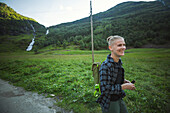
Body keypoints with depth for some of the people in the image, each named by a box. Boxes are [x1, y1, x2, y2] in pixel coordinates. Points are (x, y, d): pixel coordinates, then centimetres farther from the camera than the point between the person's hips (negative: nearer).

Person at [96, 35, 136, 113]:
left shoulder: (119, 62, -1)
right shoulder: (105, 65, -27)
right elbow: (105, 89, -27)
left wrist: (123, 81, -2)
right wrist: (124, 86, -21)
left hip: (119, 99, 8)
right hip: (109, 102, -8)